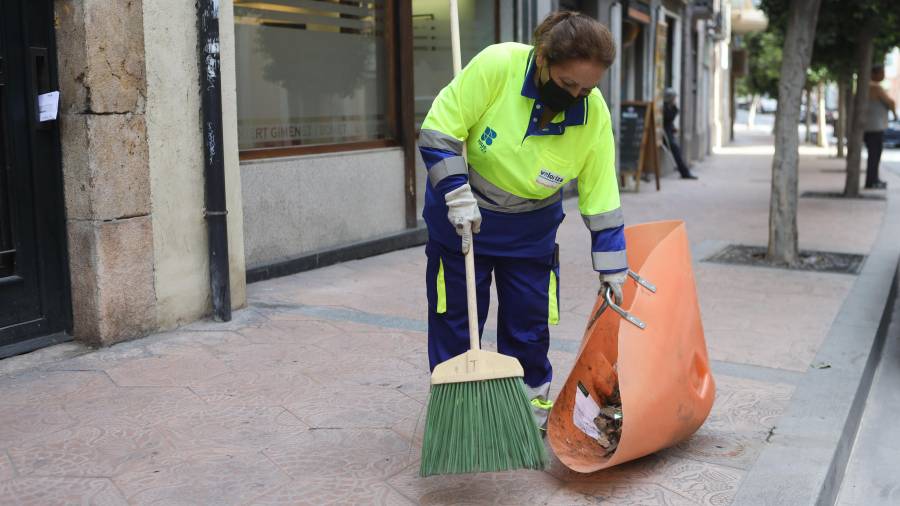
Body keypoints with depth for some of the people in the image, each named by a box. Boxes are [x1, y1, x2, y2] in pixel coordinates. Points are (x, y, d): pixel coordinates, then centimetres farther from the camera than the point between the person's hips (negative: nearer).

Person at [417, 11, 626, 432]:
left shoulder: (595, 117, -19)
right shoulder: (497, 65, -28)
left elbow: (601, 202, -12)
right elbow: (438, 132, -22)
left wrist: (613, 274, -10)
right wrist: (458, 196, -26)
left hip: (531, 230, 2)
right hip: (460, 217, -1)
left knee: (530, 323, 7)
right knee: (455, 318, 7)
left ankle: (533, 403, 29)